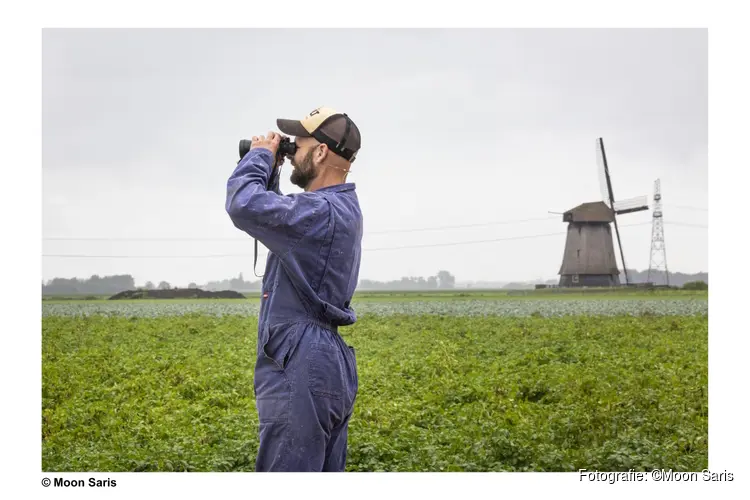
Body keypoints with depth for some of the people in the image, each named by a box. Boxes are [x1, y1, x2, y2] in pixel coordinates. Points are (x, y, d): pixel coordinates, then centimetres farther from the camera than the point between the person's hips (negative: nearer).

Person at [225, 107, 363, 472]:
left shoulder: (321, 212, -18)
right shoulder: (343, 209, 15)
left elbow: (244, 204, -26)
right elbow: (276, 216, 28)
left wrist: (259, 156, -8)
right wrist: (268, 172, 16)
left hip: (302, 369, -11)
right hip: (329, 363, 11)